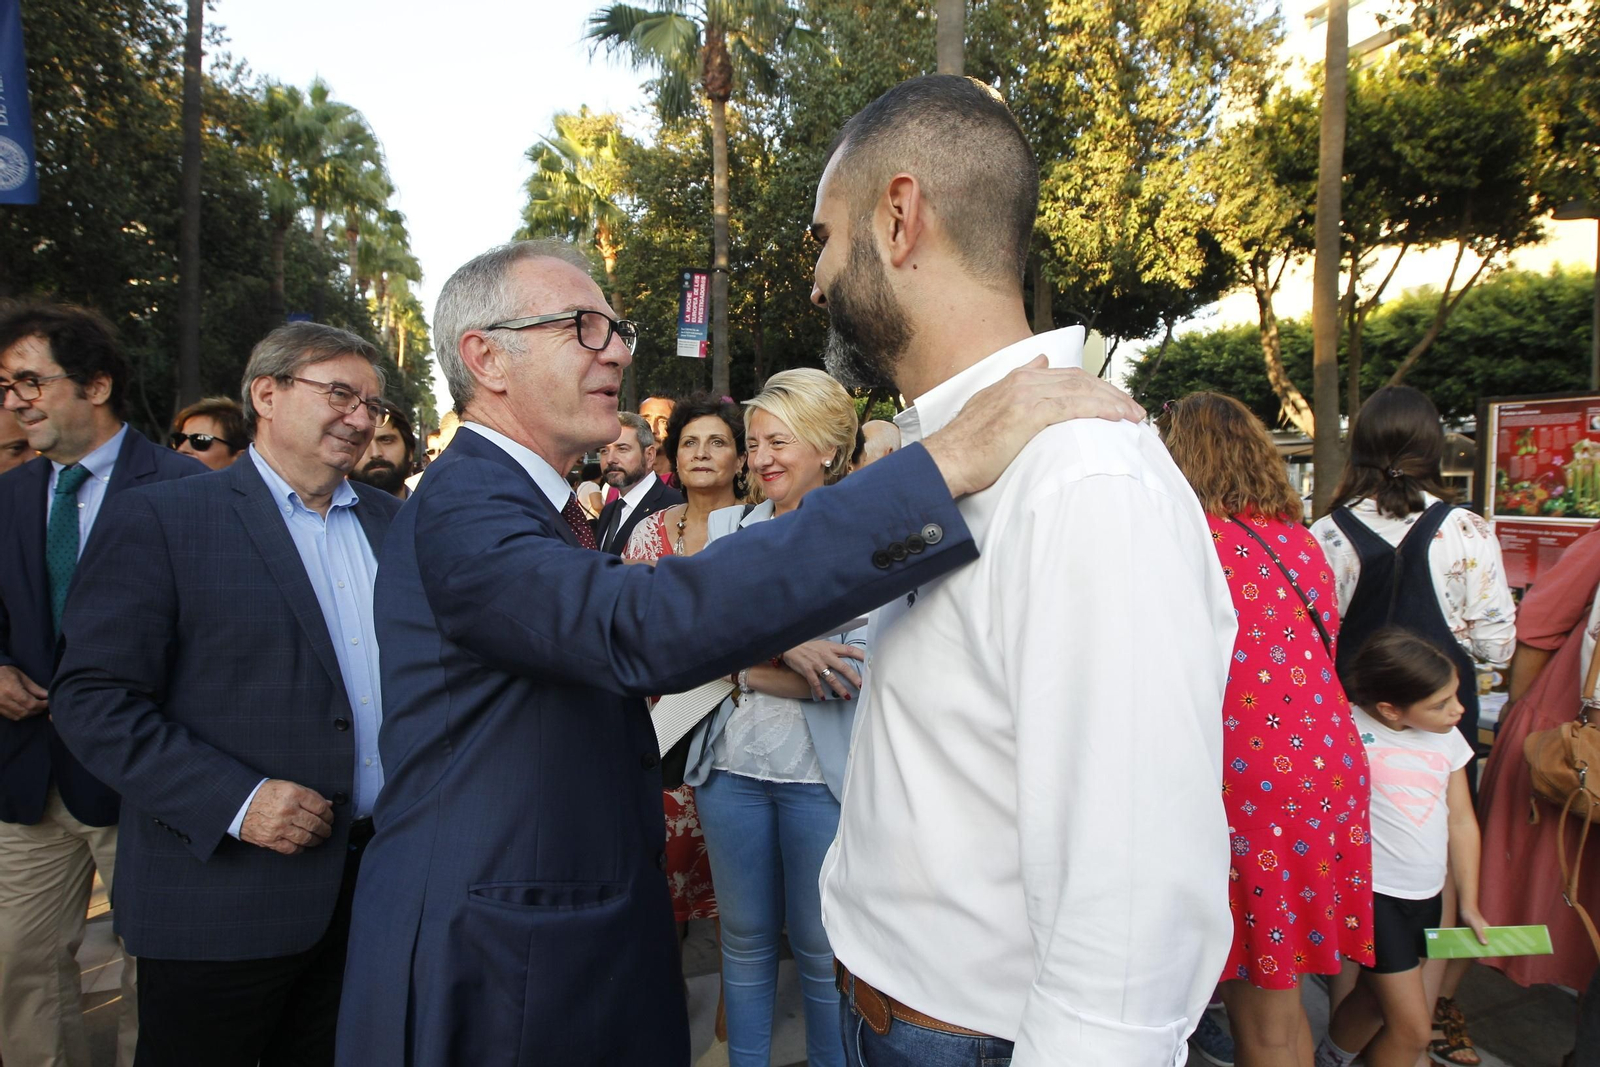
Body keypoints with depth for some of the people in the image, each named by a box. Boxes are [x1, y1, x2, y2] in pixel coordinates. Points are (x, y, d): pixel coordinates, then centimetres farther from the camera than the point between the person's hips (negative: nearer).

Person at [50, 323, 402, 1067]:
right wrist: (235, 802, -20)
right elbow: (92, 699, -11)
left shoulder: (389, 521, 9)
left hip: (381, 884, 5)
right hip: (225, 893, -4)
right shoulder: (159, 520, -7)